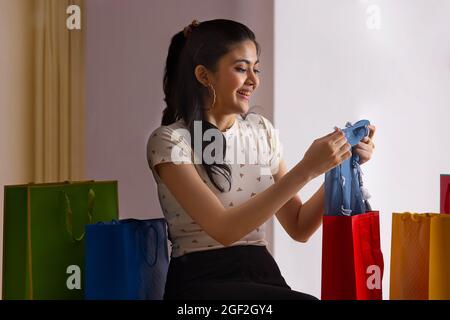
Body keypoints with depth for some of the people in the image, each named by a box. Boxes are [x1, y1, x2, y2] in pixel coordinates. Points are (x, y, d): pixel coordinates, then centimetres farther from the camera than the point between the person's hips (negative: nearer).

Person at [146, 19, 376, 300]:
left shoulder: (261, 129, 10)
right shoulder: (170, 140, -7)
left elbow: (299, 228, 10)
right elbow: (225, 230, -19)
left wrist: (342, 168, -5)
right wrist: (305, 170, -22)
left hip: (261, 273, 5)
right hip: (201, 280, -5)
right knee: (306, 300, -29)